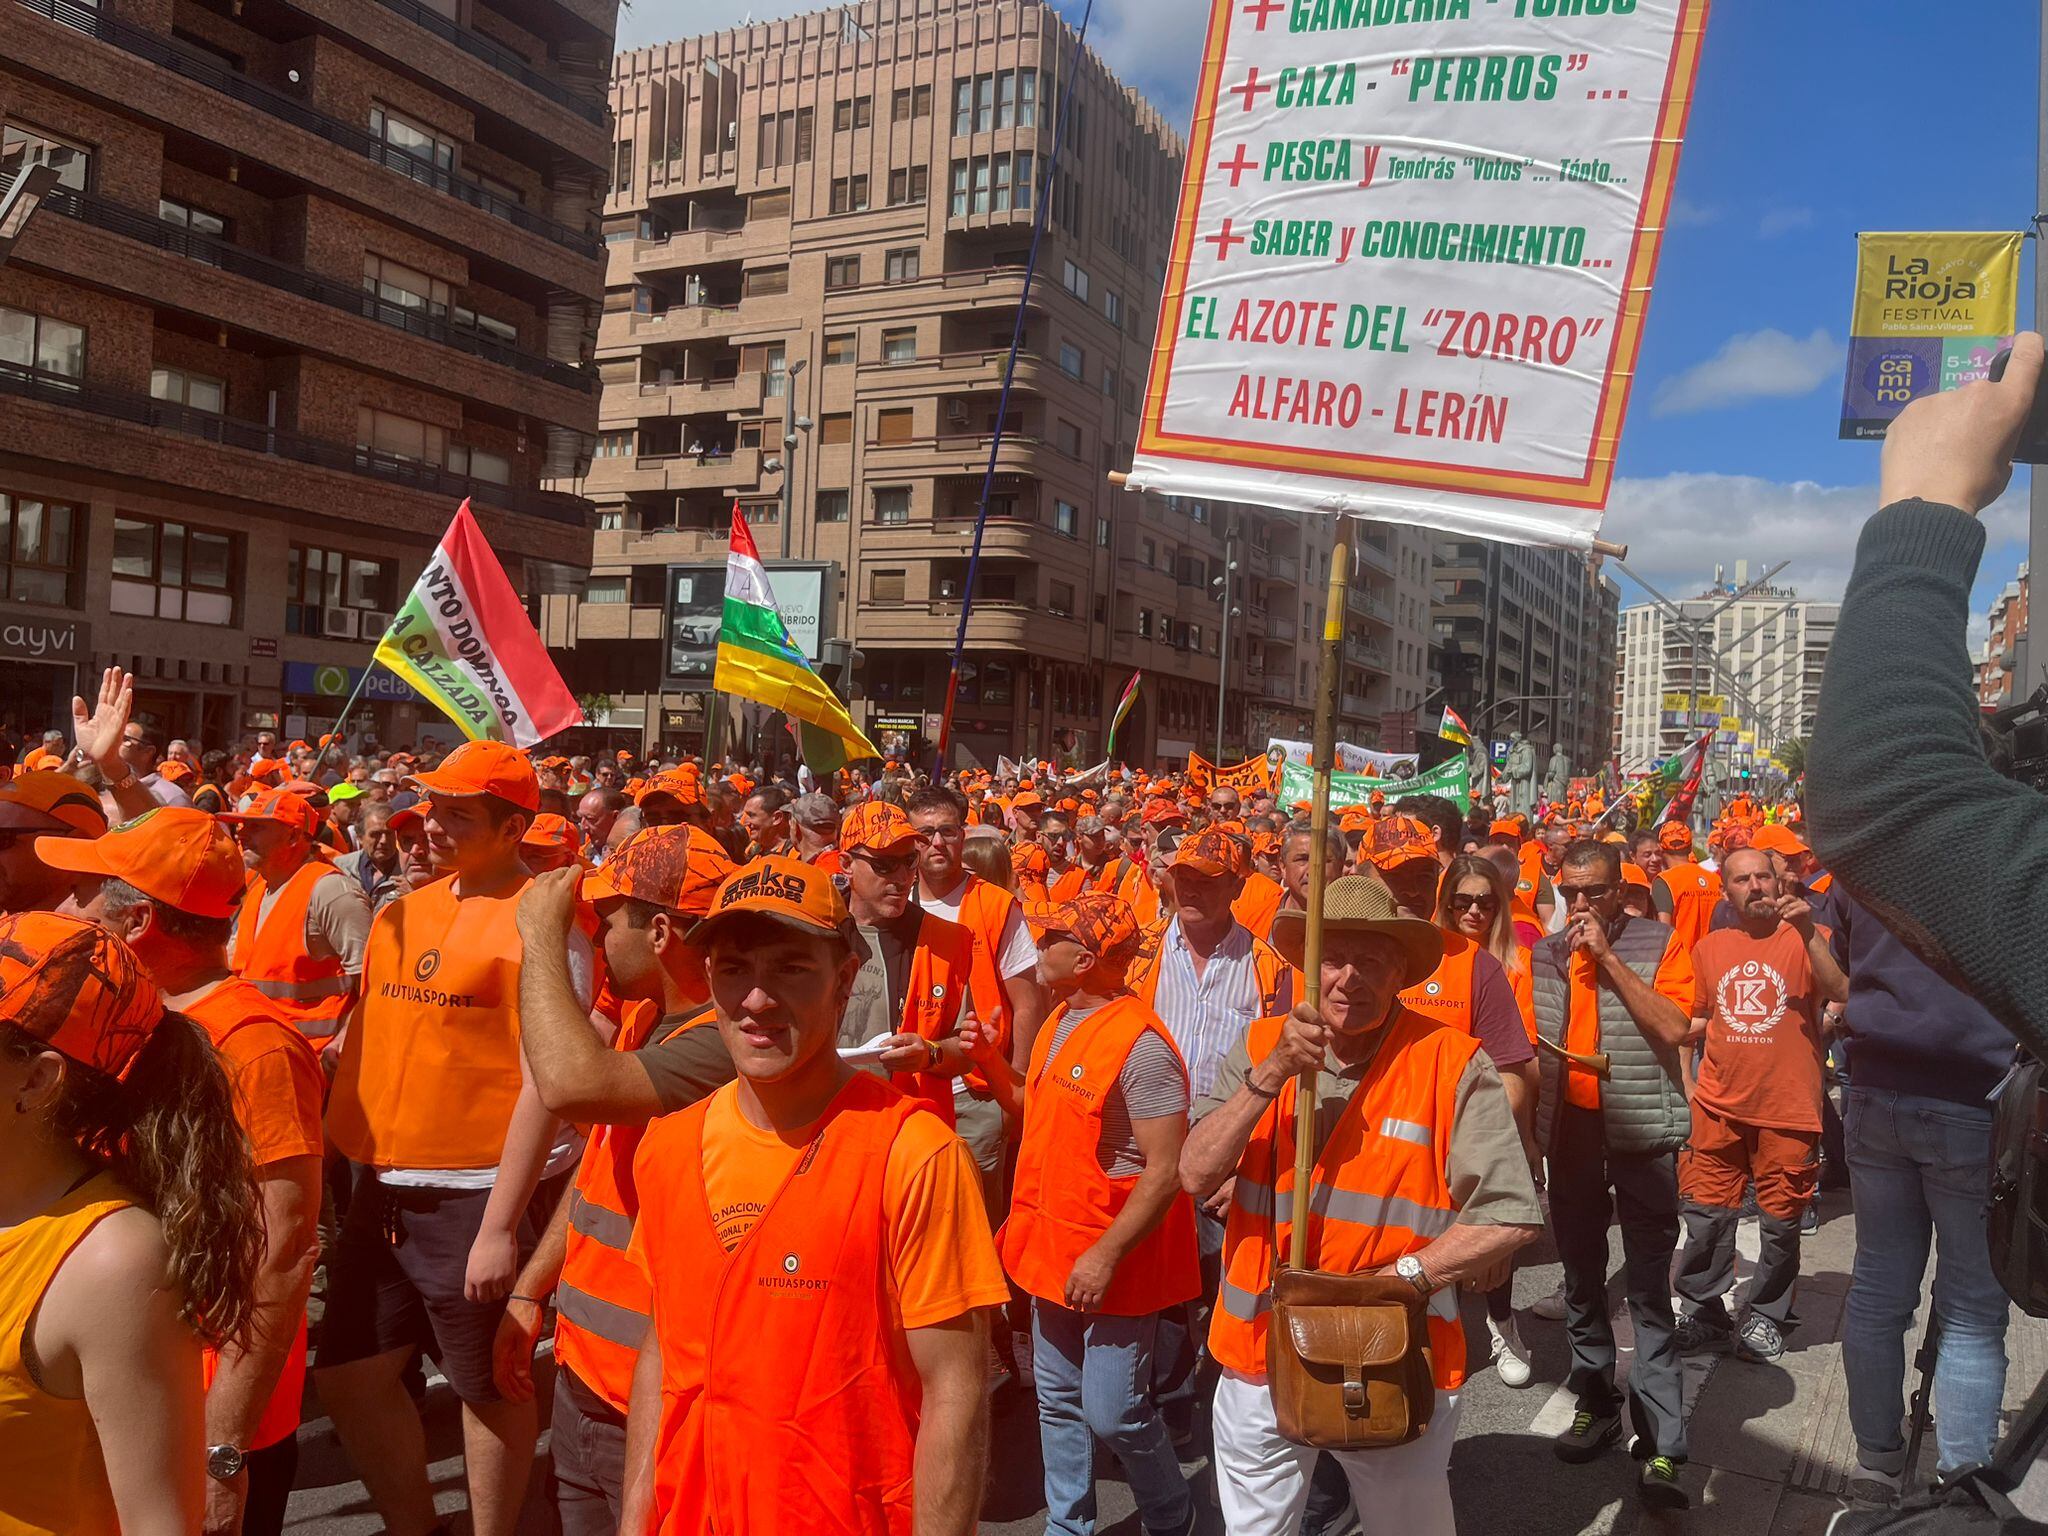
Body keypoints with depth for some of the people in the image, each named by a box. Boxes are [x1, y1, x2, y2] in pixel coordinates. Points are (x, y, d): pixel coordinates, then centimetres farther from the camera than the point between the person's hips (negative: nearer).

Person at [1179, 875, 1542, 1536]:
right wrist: (1272, 1075, -23)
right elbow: (1196, 1175, -13)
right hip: (1261, 1359, 3)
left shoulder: (1452, 1063, -13)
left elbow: (1512, 1216, -14)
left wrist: (1395, 1278, -18)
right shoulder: (1259, 1047, -4)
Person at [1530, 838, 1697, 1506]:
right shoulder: (1545, 955, 6)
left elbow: (1674, 1029, -19)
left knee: (1649, 1289, -3)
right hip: (1569, 1126, 4)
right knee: (1581, 1277, 14)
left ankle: (1663, 1445, 2)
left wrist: (1608, 955, -19)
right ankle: (1595, 1402, 29)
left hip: (1641, 1130, -4)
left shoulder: (1661, 945, -5)